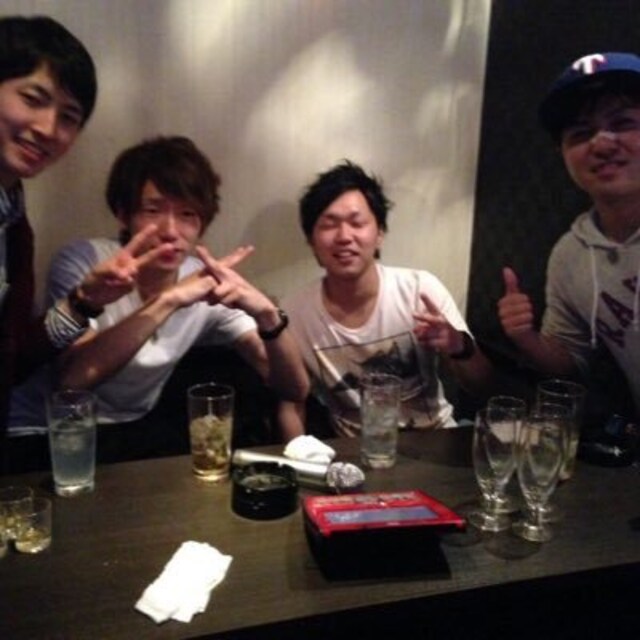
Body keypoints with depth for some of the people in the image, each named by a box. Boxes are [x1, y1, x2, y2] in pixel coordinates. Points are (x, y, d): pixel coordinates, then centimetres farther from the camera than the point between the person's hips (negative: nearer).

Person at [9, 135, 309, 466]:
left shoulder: (208, 284, -9)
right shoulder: (84, 262, -19)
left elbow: (295, 390, -13)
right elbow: (73, 377, -34)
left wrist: (266, 313, -32)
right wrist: (168, 299, -38)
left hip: (134, 428, 5)